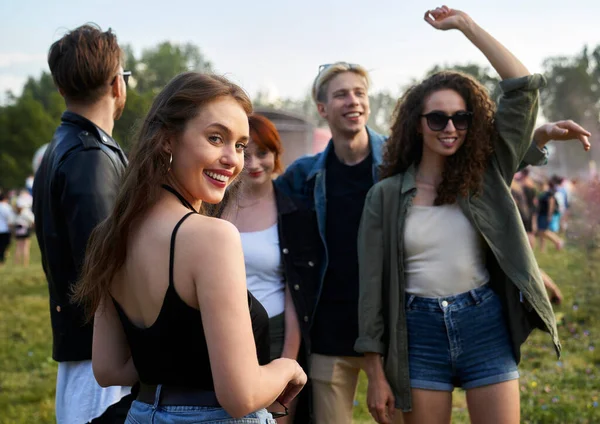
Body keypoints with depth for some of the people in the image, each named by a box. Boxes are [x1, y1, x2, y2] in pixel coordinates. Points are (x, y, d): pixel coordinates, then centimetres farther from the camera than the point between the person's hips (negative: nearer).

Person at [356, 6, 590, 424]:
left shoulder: (486, 175, 3)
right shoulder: (386, 195, 0)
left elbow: (523, 87, -3)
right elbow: (373, 285, 0)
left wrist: (466, 24, -2)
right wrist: (377, 375, -4)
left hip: (486, 327, 1)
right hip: (420, 333, 0)